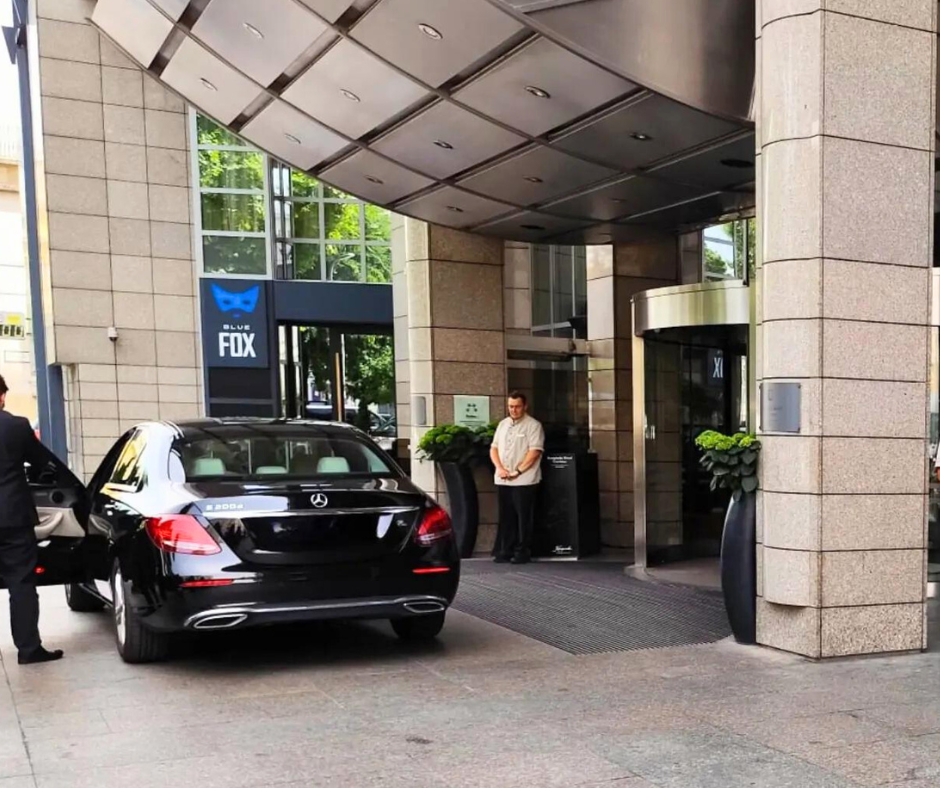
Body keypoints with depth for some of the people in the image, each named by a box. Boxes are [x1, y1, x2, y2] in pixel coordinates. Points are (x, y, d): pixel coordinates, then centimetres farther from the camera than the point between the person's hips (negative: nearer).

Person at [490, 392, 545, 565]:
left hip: (524, 480, -5)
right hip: (502, 480, 5)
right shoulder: (503, 424, 15)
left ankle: (523, 552, 6)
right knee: (506, 517, 9)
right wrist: (500, 468, -3)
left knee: (523, 518, -1)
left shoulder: (533, 425, -4)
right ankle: (505, 550, 15)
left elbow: (534, 452, -12)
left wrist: (518, 471, -15)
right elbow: (494, 448, 13)